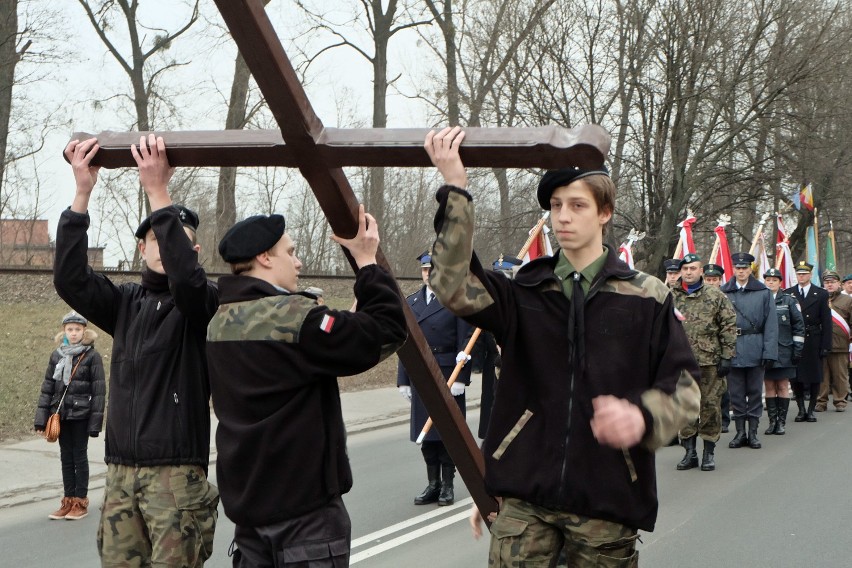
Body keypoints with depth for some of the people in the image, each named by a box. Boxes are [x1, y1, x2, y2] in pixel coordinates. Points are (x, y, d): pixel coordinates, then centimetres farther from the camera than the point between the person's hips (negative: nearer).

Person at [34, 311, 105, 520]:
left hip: (81, 414, -4)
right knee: (66, 457, 10)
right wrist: (41, 417, 1)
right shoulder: (56, 356, 7)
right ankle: (68, 501, 17)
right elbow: (47, 387, 7)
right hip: (61, 413, 4)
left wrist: (95, 420, -12)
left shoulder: (92, 356, -6)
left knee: (79, 456, 2)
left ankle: (81, 502, 11)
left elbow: (98, 390, -8)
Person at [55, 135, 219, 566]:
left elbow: (186, 275, -24)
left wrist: (158, 192, -27)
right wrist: (82, 193, -13)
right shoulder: (126, 303, 11)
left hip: (176, 470, -4)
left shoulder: (203, 304, -2)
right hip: (120, 469, 5)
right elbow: (70, 280, -4)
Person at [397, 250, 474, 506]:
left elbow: (465, 341, -7)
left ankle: (447, 485, 10)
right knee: (425, 432, 7)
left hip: (448, 376, -4)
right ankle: (433, 483, 17)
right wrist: (404, 379, 8)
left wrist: (461, 377, -14)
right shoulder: (411, 302, 12)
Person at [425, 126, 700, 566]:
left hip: (607, 498, -1)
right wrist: (455, 189, -17)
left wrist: (643, 415, -20)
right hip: (525, 495, 1)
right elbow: (453, 286, -11)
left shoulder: (646, 298, 3)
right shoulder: (526, 292, 7)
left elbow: (685, 388, 2)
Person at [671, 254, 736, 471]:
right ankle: (690, 452, 14)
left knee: (710, 406, 2)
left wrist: (726, 357, -5)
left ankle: (709, 453, 11)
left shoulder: (716, 296, 3)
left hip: (710, 361, -2)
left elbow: (729, 326, 1)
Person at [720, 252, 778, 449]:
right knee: (736, 393, 7)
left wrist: (769, 352, -8)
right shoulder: (723, 293, 2)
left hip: (755, 350, 0)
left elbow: (771, 324, -1)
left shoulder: (763, 292, 1)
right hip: (732, 350, 0)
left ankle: (753, 432, 15)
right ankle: (740, 432, 16)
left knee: (755, 392, 7)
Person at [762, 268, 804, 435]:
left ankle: (782, 422, 8)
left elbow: (799, 326, 4)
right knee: (769, 387, 4)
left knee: (783, 386, 2)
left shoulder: (789, 301, 3)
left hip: (784, 351, -1)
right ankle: (772, 421, 11)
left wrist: (797, 349, -2)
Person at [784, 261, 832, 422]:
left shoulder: (821, 294, 4)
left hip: (814, 341, -1)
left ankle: (811, 410, 14)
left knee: (814, 377, 3)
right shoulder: (788, 294, 6)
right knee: (795, 377, 2)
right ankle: (801, 410, 13)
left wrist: (826, 345, -6)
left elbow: (826, 321, 1)